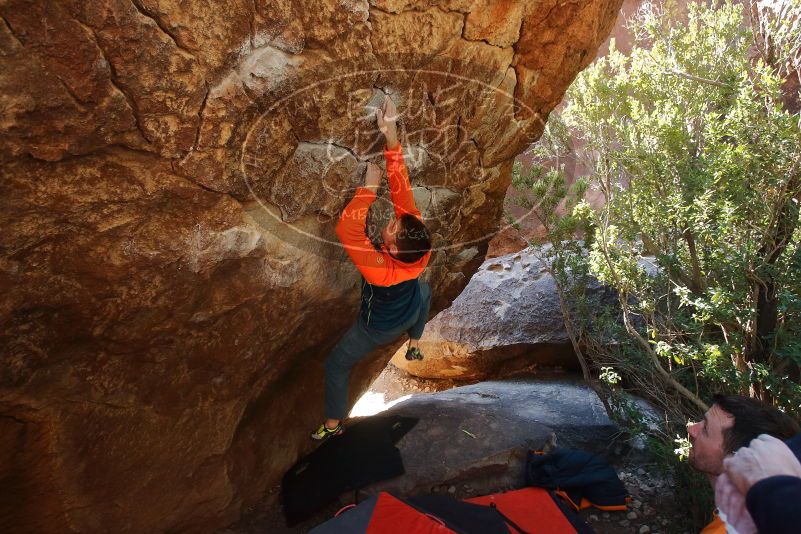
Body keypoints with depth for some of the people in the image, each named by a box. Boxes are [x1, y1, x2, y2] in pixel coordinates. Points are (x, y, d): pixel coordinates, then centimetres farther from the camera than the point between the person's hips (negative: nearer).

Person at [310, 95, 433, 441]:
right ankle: (415, 345, 52)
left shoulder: (380, 268, -47)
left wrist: (369, 187, -49)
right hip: (409, 315, 4)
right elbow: (403, 191, -38)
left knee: (336, 365, 16)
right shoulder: (419, 250, -35)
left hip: (376, 328, -4)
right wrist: (392, 139, -43)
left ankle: (333, 424, 30)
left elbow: (347, 230, -54)